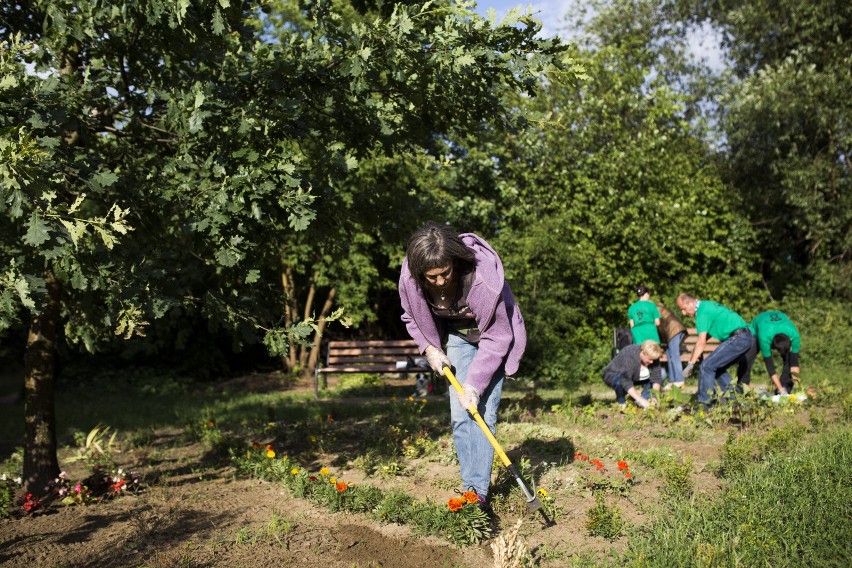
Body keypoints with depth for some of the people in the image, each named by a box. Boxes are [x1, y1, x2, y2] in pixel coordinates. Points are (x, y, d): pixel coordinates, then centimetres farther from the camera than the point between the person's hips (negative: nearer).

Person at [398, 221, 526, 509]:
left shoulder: (485, 275, -37)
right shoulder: (410, 278, -25)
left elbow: (497, 337, -26)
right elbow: (412, 318, 0)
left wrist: (475, 383, -27)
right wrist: (429, 349, -11)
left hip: (491, 336, -4)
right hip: (456, 336, 4)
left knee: (483, 412, -12)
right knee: (460, 414, -3)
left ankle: (480, 493, -7)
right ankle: (469, 490, 5)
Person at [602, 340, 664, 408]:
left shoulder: (652, 357, -17)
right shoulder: (629, 356, -36)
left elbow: (656, 376, -15)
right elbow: (625, 382, -43)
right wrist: (640, 399, -47)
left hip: (634, 377, 6)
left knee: (662, 373, -10)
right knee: (620, 380, -43)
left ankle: (645, 399, -5)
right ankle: (621, 402, -12)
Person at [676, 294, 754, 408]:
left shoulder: (702, 312, -12)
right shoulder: (707, 305, 18)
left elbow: (702, 342, -17)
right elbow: (707, 334, 25)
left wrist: (691, 364, -15)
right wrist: (695, 351, 15)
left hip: (738, 339, -10)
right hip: (746, 337, 10)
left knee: (707, 366, -9)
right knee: (717, 367, 18)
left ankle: (704, 403, -7)